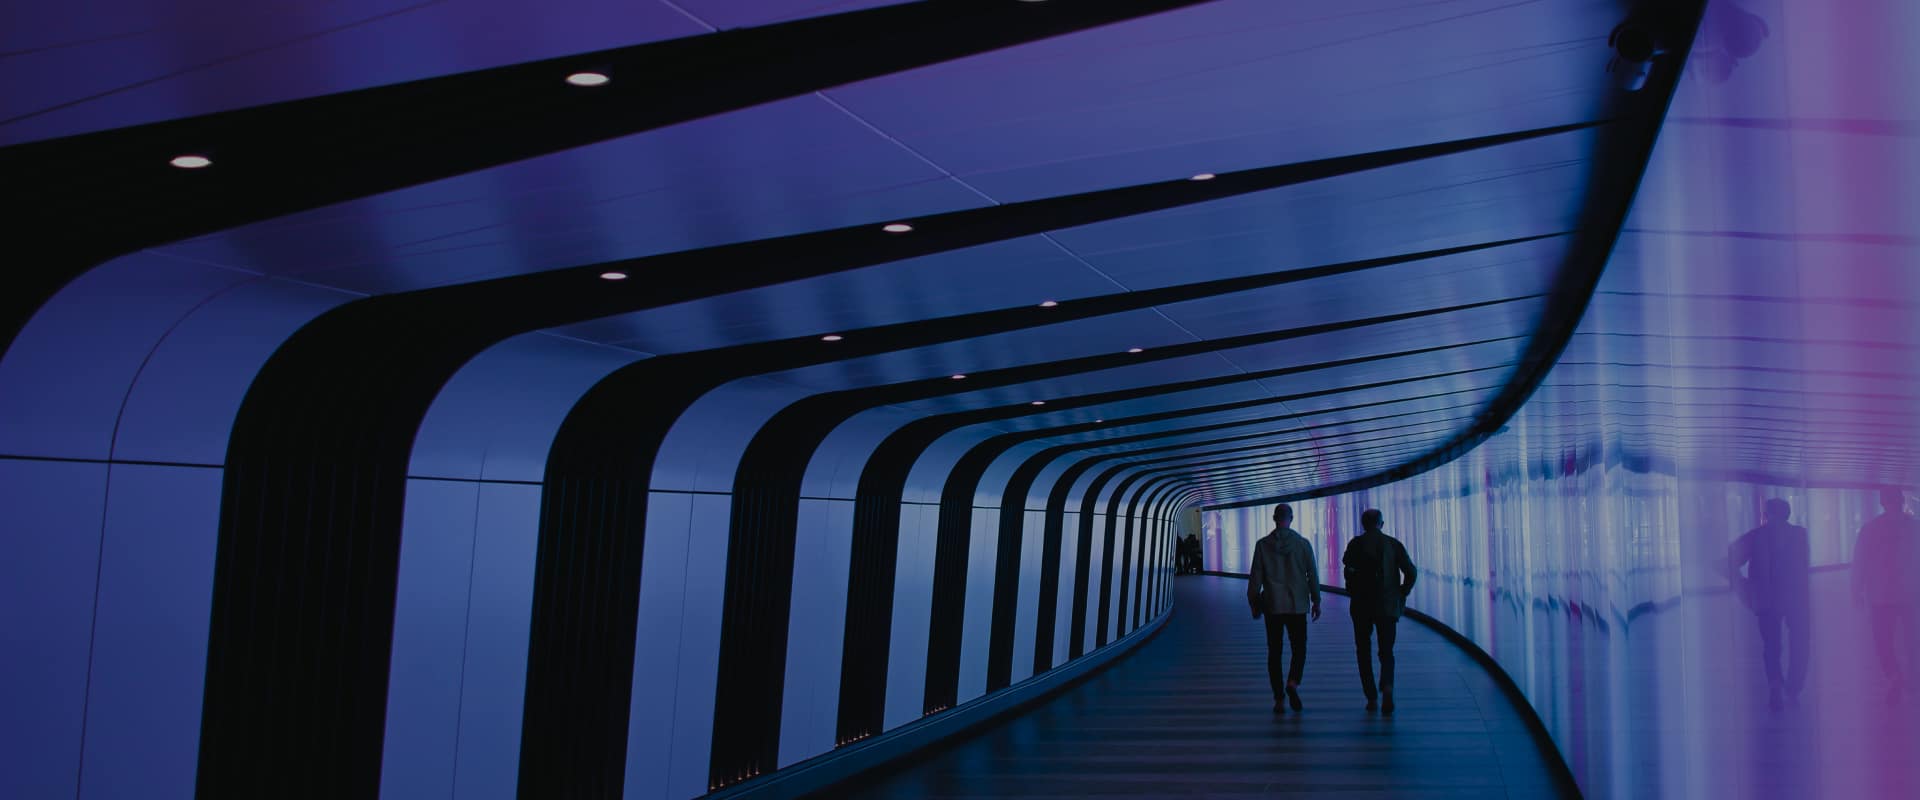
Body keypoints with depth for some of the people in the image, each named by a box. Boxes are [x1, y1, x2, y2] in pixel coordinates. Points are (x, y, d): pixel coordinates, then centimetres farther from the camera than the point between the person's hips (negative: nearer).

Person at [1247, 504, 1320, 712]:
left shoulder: (1262, 544, -2)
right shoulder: (1303, 543, -2)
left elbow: (1255, 576, -1)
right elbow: (1312, 575, 1)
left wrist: (1254, 603, 8)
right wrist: (1316, 601, 10)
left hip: (1272, 605, 0)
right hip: (1297, 605, 0)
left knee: (1274, 652, 7)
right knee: (1299, 648, 10)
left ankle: (1279, 699, 4)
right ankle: (1293, 683, -17)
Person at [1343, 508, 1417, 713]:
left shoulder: (1356, 544, -1)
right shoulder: (1394, 544, 4)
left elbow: (1348, 569, -14)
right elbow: (1411, 572, -4)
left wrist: (1354, 592, 1)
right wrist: (1401, 595, 8)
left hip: (1362, 606, -1)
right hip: (1389, 607, 1)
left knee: (1364, 652, 12)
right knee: (1386, 652, 7)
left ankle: (1372, 698, 8)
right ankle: (1387, 686, -21)